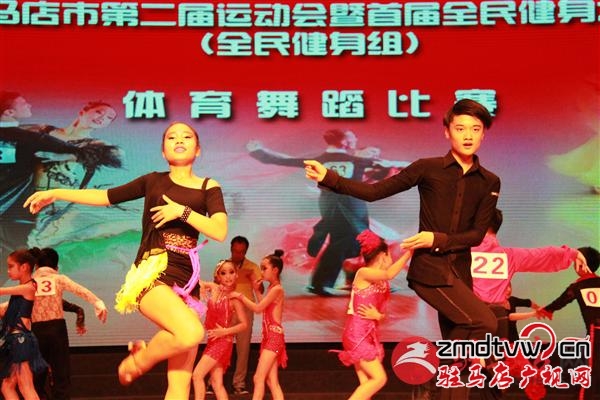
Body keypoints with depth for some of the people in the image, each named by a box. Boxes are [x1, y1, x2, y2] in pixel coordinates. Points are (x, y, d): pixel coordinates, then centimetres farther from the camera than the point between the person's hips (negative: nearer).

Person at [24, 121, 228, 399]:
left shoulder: (208, 187, 10)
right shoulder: (153, 181, 12)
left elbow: (220, 231, -3)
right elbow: (105, 197, 19)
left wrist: (182, 211, -11)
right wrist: (56, 193, 15)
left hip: (186, 280, 2)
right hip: (152, 273, -2)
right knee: (191, 332, -31)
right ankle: (138, 360, -2)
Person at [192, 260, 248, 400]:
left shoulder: (234, 297, -11)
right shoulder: (215, 288, 1)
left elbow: (244, 324, -11)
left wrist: (224, 331, -18)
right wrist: (201, 286, -9)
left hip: (223, 341, -6)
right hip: (213, 340, 6)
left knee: (197, 375, -12)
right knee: (217, 382, 5)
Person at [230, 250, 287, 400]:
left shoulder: (277, 289, -12)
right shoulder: (271, 288, 16)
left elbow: (258, 308, -16)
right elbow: (264, 307, 29)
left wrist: (240, 296, -7)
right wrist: (257, 291, 23)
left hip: (274, 336, -10)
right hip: (269, 337, 10)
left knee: (259, 377, -12)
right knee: (272, 381, 6)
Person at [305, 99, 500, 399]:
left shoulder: (489, 182, 6)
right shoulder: (428, 168, -2)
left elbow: (477, 234, 0)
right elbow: (374, 191, -4)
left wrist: (438, 239, -15)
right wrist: (329, 178, -15)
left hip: (459, 271, 5)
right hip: (428, 267, -5)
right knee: (485, 323, -19)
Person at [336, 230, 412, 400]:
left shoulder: (381, 283, 15)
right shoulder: (363, 273, -10)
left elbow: (383, 314, 16)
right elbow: (389, 274, -28)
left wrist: (377, 315, -8)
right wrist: (408, 252, -24)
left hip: (368, 335, 9)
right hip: (357, 335, -9)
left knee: (367, 383, 4)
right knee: (379, 378, -13)